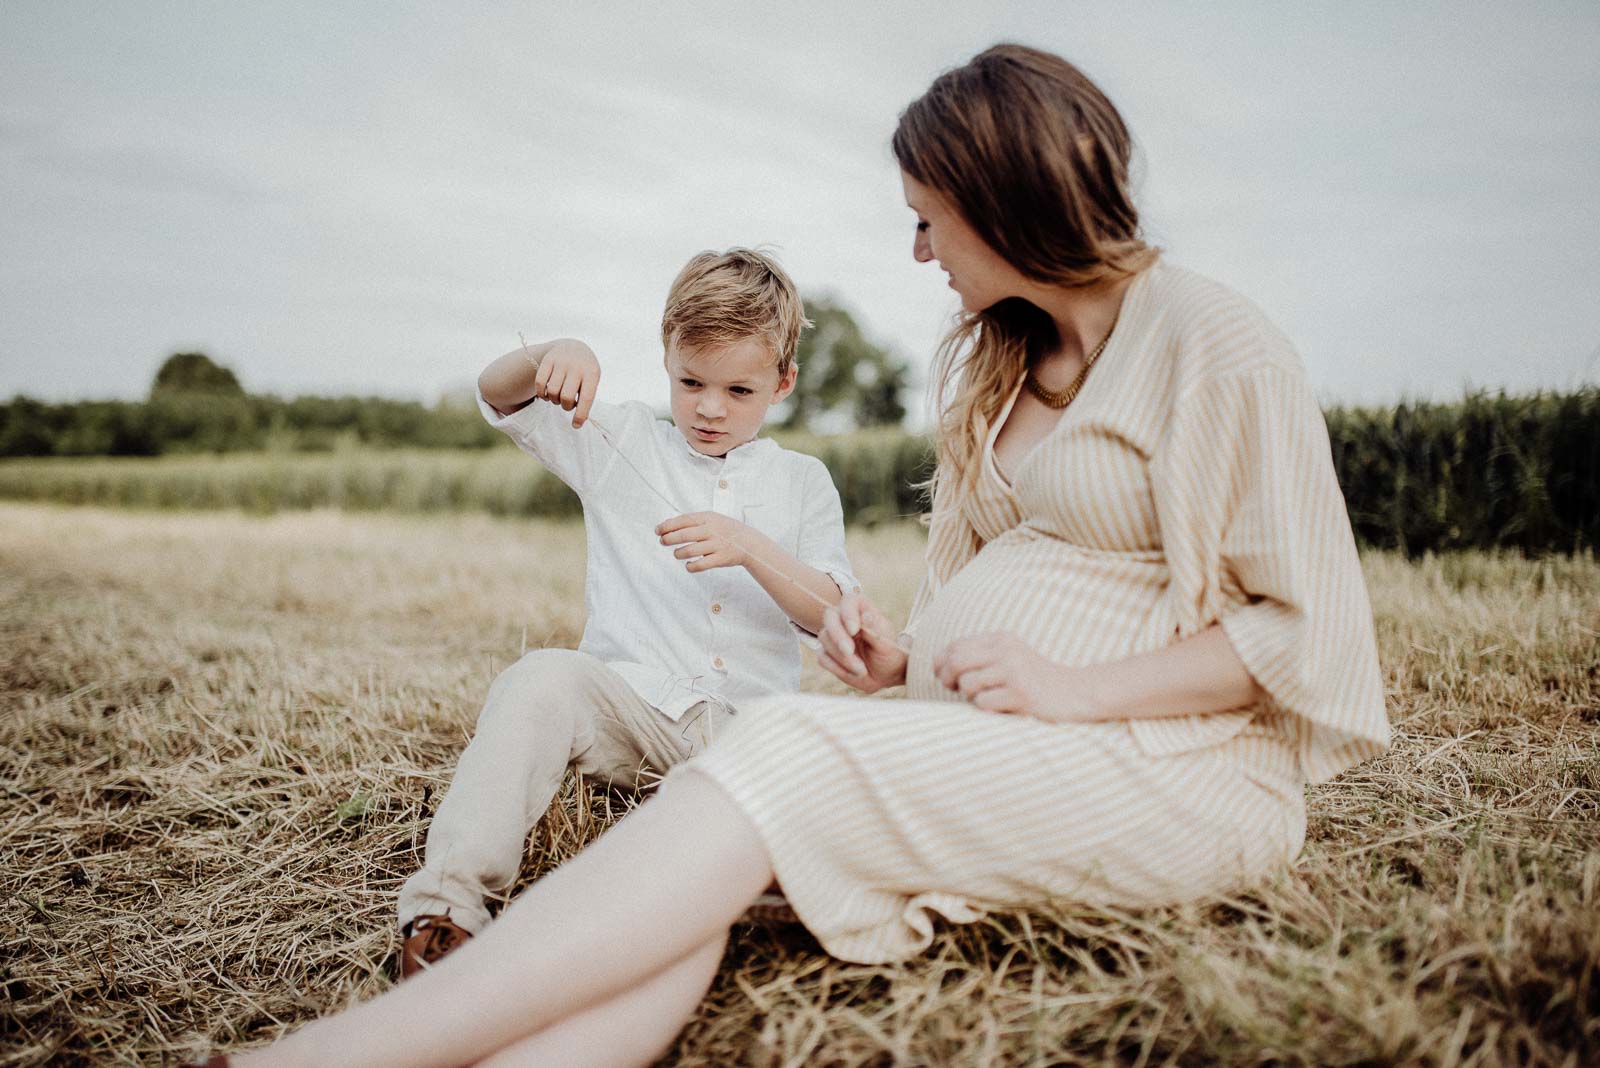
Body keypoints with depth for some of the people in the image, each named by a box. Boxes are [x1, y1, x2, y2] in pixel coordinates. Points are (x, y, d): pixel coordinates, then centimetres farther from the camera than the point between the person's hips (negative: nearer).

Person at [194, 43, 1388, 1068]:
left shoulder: (1213, 341, -5)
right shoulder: (995, 359, 20)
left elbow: (1300, 625, -8)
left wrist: (1077, 687, -18)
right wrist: (906, 653, 4)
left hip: (1175, 759, -7)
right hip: (986, 720, 7)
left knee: (784, 759, -30)